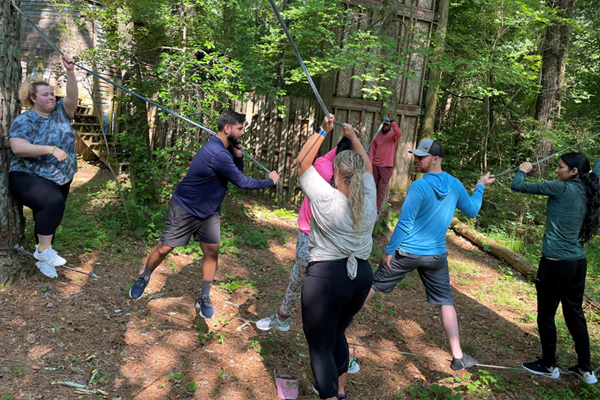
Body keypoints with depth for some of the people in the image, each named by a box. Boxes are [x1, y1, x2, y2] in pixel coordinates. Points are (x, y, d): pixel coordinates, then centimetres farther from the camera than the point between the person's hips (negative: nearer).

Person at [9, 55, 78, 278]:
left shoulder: (60, 112, 3)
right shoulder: (24, 121, -9)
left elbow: (72, 97, -15)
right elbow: (18, 148, -23)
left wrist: (70, 72, -27)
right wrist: (50, 149, -30)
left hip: (61, 179, 6)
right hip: (29, 177, -6)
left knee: (48, 217, 14)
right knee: (54, 203, -32)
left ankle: (43, 259, 29)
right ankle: (43, 250, -18)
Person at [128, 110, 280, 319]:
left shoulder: (224, 149, 0)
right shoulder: (217, 154, -30)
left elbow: (238, 173, 9)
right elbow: (241, 182, -24)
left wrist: (238, 154, -9)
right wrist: (270, 181, -12)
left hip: (209, 213, 8)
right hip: (185, 209, -8)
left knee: (212, 252, 2)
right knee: (164, 248, 3)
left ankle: (204, 298, 15)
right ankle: (144, 279, 32)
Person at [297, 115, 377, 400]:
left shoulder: (325, 199, -16)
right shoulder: (369, 199, -2)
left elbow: (302, 162, -3)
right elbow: (367, 165, 17)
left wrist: (323, 131, 0)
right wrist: (353, 136, 25)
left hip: (325, 278, -7)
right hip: (362, 277, 7)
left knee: (320, 345, 6)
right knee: (337, 333, 27)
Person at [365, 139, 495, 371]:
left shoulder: (419, 187, -17)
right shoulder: (455, 185, -1)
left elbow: (405, 223, -18)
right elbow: (472, 212, 15)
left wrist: (389, 250, -9)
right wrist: (480, 187, 30)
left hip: (407, 252, -3)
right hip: (436, 255, 4)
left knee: (374, 285, 12)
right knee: (446, 302, 12)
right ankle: (458, 357, 15)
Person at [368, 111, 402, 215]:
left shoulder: (393, 136, -1)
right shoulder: (376, 136, 7)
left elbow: (399, 133, -25)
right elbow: (371, 151, 7)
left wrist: (392, 121, -31)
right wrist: (370, 164, -2)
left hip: (387, 167, -3)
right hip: (375, 166, 3)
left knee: (382, 189, -4)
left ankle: (377, 211, -3)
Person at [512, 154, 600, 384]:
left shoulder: (562, 189, -16)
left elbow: (517, 186, -12)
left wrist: (523, 170, 8)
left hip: (556, 263, -8)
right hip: (578, 262, 8)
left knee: (546, 315, 8)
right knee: (575, 313, 18)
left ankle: (549, 366, 24)